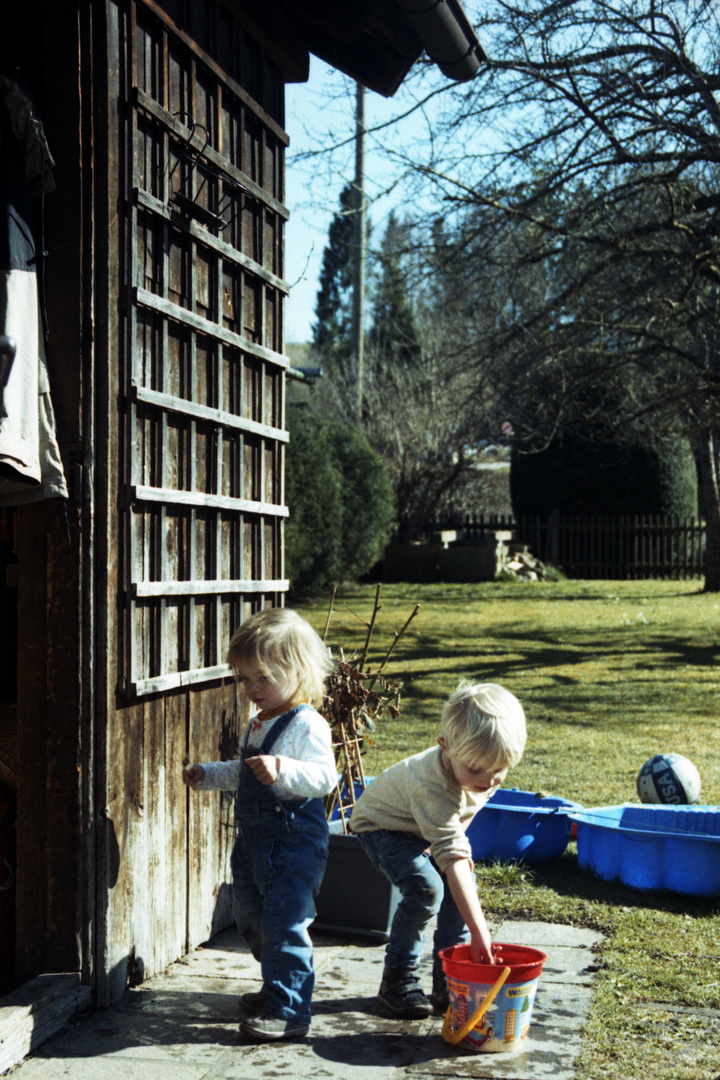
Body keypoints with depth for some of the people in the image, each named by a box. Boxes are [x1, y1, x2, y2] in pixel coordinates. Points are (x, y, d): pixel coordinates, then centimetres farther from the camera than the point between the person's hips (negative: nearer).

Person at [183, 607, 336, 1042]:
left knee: (284, 923, -9)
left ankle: (289, 1012, 0)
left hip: (295, 843, -10)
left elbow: (324, 777, -30)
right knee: (251, 916, 20)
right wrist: (209, 775, 17)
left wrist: (281, 769, -43)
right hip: (255, 839, 10)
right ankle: (276, 989, 38)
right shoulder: (258, 724, 13)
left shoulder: (307, 725, -17)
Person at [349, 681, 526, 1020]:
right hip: (383, 827, -7)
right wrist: (479, 932, -49)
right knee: (426, 889, -27)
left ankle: (449, 982, 0)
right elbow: (452, 857, -47)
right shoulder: (431, 788, -44)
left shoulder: (484, 766, -22)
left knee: (464, 886, -13)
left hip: (428, 829, 7)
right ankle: (397, 981, -9)